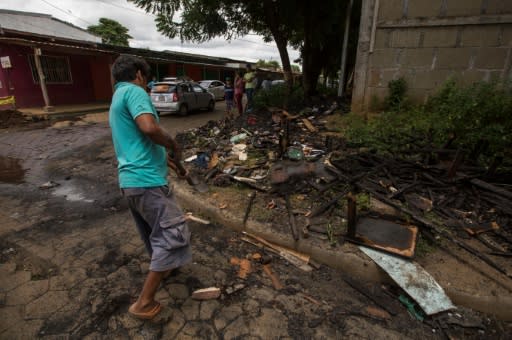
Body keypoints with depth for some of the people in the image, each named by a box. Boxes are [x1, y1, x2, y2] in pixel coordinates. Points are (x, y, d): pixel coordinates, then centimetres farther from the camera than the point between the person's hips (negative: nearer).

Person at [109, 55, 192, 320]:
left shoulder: (117, 99, 23)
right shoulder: (134, 91, -8)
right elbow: (149, 127, -26)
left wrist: (163, 157, 32)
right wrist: (173, 145, -8)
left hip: (130, 180, 10)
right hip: (147, 180, -10)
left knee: (154, 232, 26)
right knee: (172, 235, -2)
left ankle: (162, 267, 48)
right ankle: (144, 303, 7)